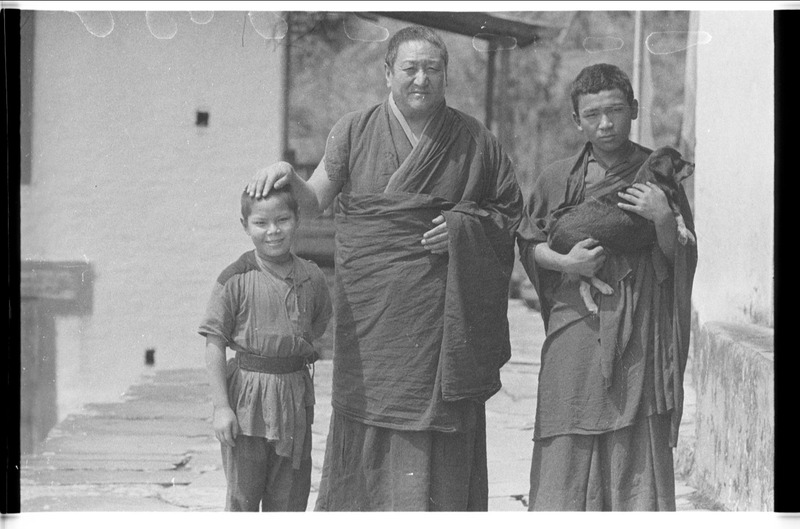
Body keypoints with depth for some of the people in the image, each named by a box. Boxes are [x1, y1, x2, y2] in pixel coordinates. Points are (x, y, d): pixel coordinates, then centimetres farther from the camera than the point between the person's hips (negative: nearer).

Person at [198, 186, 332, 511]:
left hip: (294, 396, 3)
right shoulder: (235, 280, -10)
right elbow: (214, 344, -9)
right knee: (242, 495, 4)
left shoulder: (311, 278, 1)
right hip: (246, 398, -3)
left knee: (289, 496, 10)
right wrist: (221, 406, -13)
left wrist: (294, 356, 6)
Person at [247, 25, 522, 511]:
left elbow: (511, 213, 11)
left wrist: (464, 227, -7)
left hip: (440, 316, 0)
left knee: (437, 431, -3)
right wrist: (286, 176, -19)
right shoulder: (355, 131, 6)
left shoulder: (474, 140, 6)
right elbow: (314, 201, 2)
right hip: (369, 311, 0)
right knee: (367, 425, 1)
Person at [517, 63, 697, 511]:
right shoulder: (559, 180, 7)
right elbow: (529, 244, 12)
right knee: (569, 451, 1)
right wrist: (564, 261, -7)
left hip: (638, 329, -1)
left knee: (637, 446, -3)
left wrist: (664, 221, -17)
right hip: (575, 322, 1)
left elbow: (683, 258, 2)